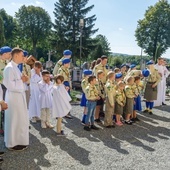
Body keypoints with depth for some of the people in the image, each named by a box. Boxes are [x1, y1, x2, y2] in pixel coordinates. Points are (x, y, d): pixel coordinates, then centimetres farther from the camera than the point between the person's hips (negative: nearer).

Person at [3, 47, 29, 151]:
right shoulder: (9, 68, -17)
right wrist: (22, 80, -14)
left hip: (19, 96, 10)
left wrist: (23, 79, 2)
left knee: (20, 119, 17)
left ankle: (18, 141, 31)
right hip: (13, 97, -10)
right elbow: (10, 85, -24)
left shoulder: (15, 67, 12)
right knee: (14, 120, 1)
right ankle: (13, 143, 15)